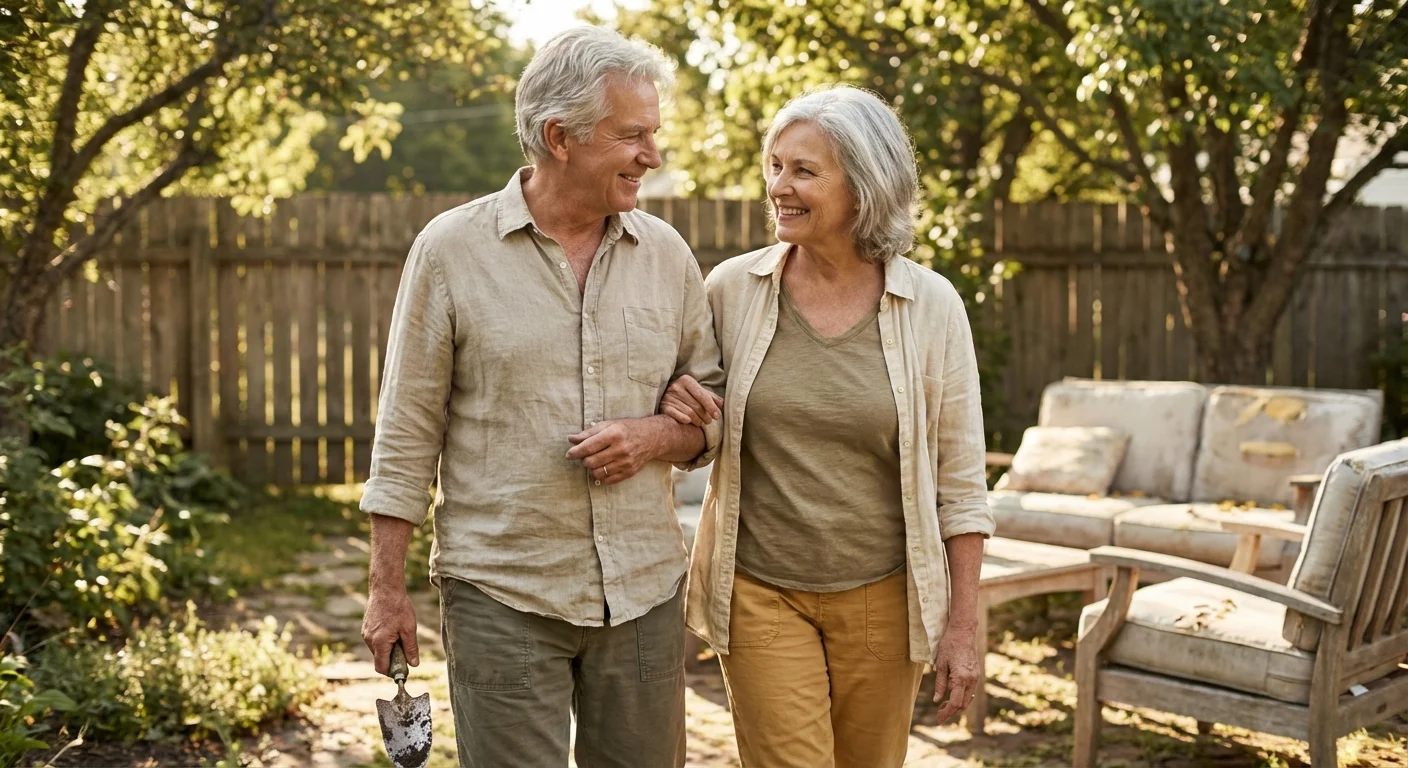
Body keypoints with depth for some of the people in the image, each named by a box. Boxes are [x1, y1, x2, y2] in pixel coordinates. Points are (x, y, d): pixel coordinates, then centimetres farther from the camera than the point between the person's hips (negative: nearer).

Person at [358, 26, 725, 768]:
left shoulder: (665, 252, 4)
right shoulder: (451, 248, -5)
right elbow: (407, 433, -2)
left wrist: (656, 435, -11)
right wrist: (387, 589, -2)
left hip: (645, 589, 4)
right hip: (501, 594, -3)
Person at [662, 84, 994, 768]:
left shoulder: (931, 306, -7)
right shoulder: (733, 288, -4)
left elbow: (960, 481, -2)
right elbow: (688, 417, 12)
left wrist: (962, 625, -3)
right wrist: (677, 410, -12)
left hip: (882, 597, 0)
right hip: (761, 592, 0)